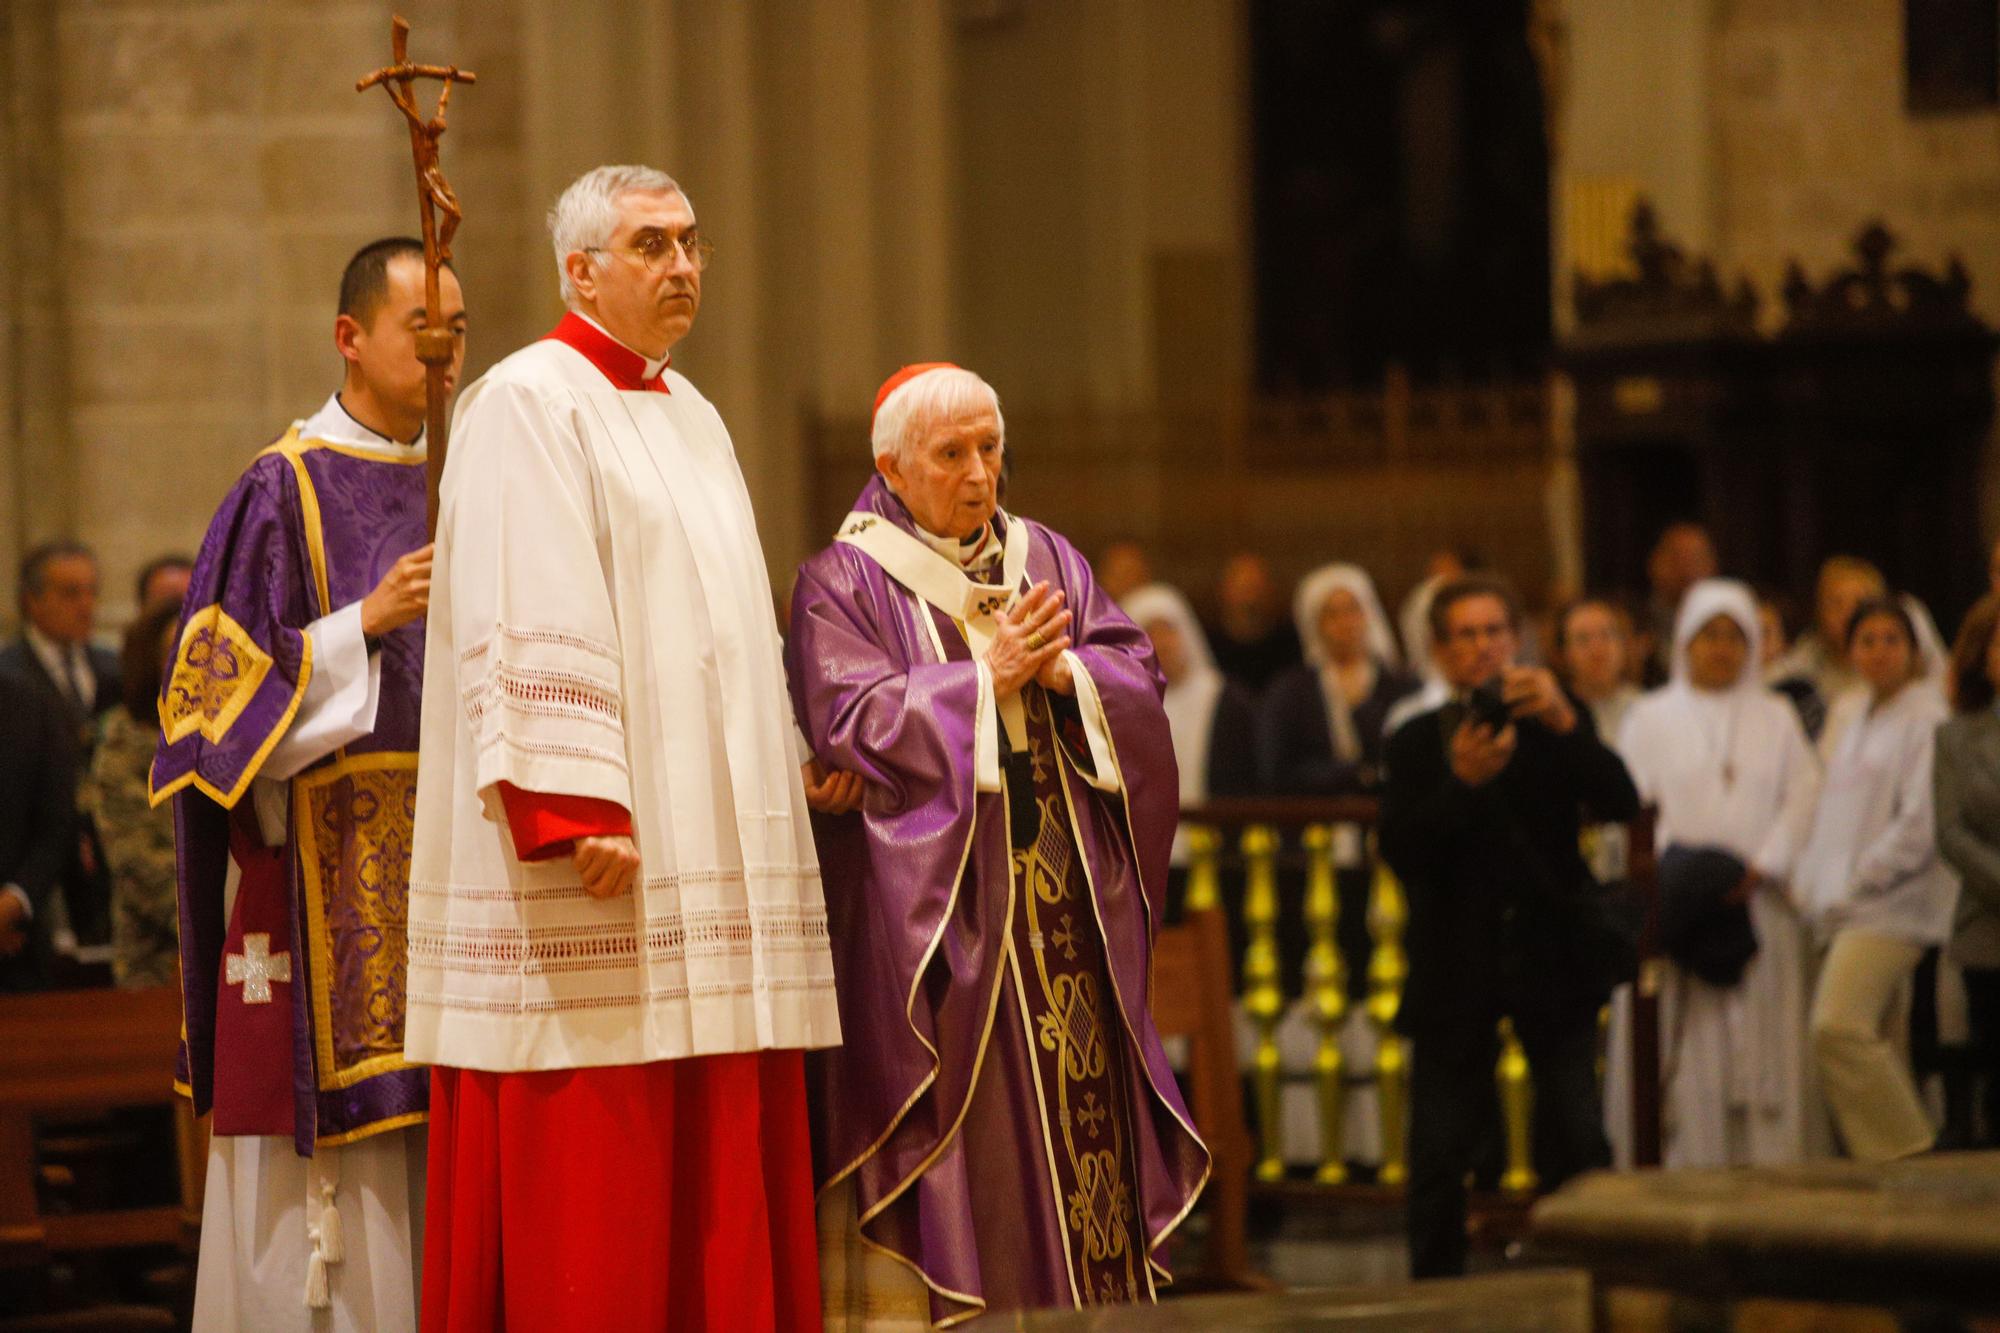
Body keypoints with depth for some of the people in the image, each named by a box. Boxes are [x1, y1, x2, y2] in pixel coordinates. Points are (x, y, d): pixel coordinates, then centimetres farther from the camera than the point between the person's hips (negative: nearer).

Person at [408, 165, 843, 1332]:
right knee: (587, 1190, -10)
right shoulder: (530, 404, -6)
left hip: (714, 863, 9)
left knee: (716, 1176, 6)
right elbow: (528, 631, -16)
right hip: (595, 884, -9)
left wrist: (798, 751, 15)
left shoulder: (693, 419, 20)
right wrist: (577, 813, -24)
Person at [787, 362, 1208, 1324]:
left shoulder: (1049, 561, 16)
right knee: (962, 1109, -6)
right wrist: (986, 676, -13)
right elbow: (850, 722, -12)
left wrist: (1062, 673, -11)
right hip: (931, 899, -4)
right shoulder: (844, 582, 1)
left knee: (1078, 1099, 0)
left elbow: (1139, 681, 8)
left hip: (1064, 892, 4)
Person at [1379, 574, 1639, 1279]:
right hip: (1455, 969, 0)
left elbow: (1622, 803, -9)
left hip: (1551, 958, 0)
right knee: (1439, 1149, 0)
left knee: (1577, 1141, -5)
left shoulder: (1553, 724, 6)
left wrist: (1565, 723, -23)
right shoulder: (1417, 743, 3)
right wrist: (1460, 784, -25)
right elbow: (1401, 851, -10)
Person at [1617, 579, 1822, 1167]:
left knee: (1761, 1046, -3)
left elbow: (1802, 797, 5)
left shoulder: (1776, 718, 16)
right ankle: (1685, 1168, -9)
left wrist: (1762, 866, -9)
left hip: (1759, 901, 2)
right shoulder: (1650, 719, 10)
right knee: (1688, 1047, -8)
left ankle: (1764, 1167, -3)